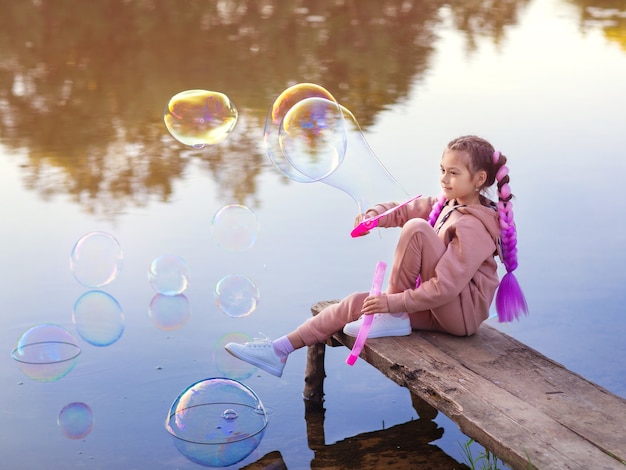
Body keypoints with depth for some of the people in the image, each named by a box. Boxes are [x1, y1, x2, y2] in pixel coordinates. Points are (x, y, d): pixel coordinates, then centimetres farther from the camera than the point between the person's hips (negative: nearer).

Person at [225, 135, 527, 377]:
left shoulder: (473, 227, -21)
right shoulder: (448, 204, 8)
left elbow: (446, 286, -27)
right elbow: (406, 209, 7)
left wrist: (394, 303, -25)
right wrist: (376, 215, -16)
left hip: (464, 312, -9)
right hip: (440, 308, 9)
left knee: (416, 228, -24)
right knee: (358, 302, 0)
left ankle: (392, 319, -14)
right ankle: (279, 351, 3)